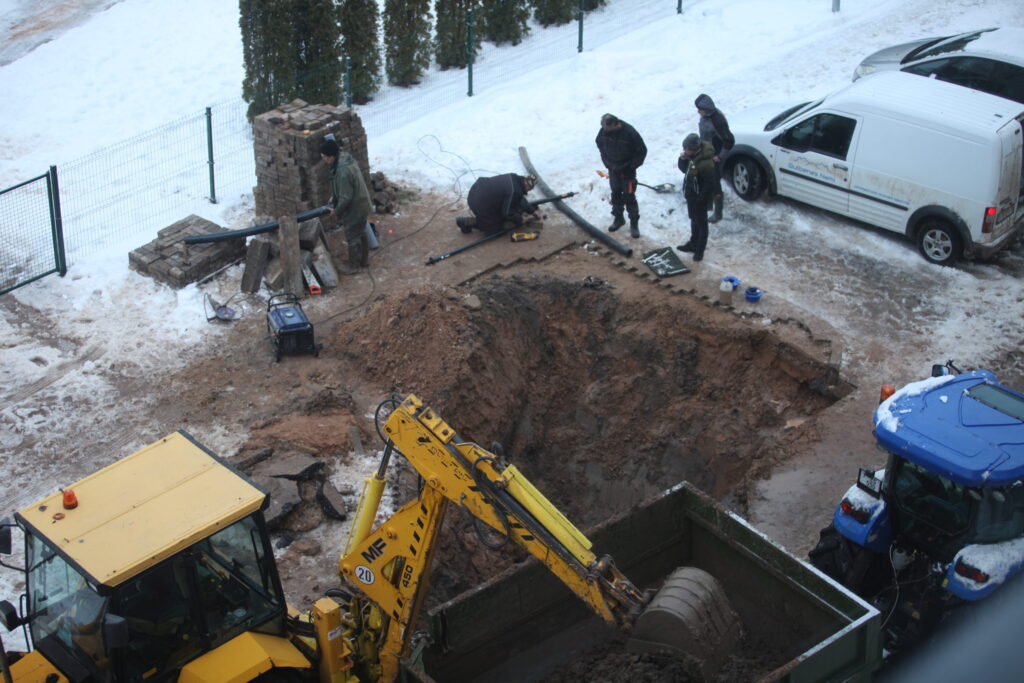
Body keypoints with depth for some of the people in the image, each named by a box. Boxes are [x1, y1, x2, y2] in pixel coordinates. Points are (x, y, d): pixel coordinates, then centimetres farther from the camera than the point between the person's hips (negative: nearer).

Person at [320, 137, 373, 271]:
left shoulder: (343, 172, -35)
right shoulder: (345, 158, -5)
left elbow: (346, 198, -28)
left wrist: (336, 211, -13)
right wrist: (334, 196, 14)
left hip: (354, 209, -9)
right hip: (362, 205, 9)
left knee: (353, 238, 11)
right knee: (361, 234, 25)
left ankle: (353, 266, 29)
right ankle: (364, 260, 42)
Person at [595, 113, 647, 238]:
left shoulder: (629, 133, -26)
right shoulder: (604, 131, -14)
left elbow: (642, 151, -15)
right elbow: (600, 144, 8)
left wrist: (631, 166, -13)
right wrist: (606, 161, 4)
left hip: (627, 170, -4)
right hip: (613, 168, 4)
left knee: (629, 196, -1)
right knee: (615, 193, 16)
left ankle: (634, 223, 11)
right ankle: (618, 218, 34)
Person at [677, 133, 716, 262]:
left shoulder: (706, 163, -33)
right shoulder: (691, 155, -6)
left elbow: (709, 185, -27)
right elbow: (684, 169, 11)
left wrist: (701, 200, -21)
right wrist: (682, 159, -11)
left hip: (699, 198, -9)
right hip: (690, 195, 9)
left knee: (701, 223, 8)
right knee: (694, 220, 24)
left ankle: (700, 250, 22)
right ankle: (693, 243, 42)